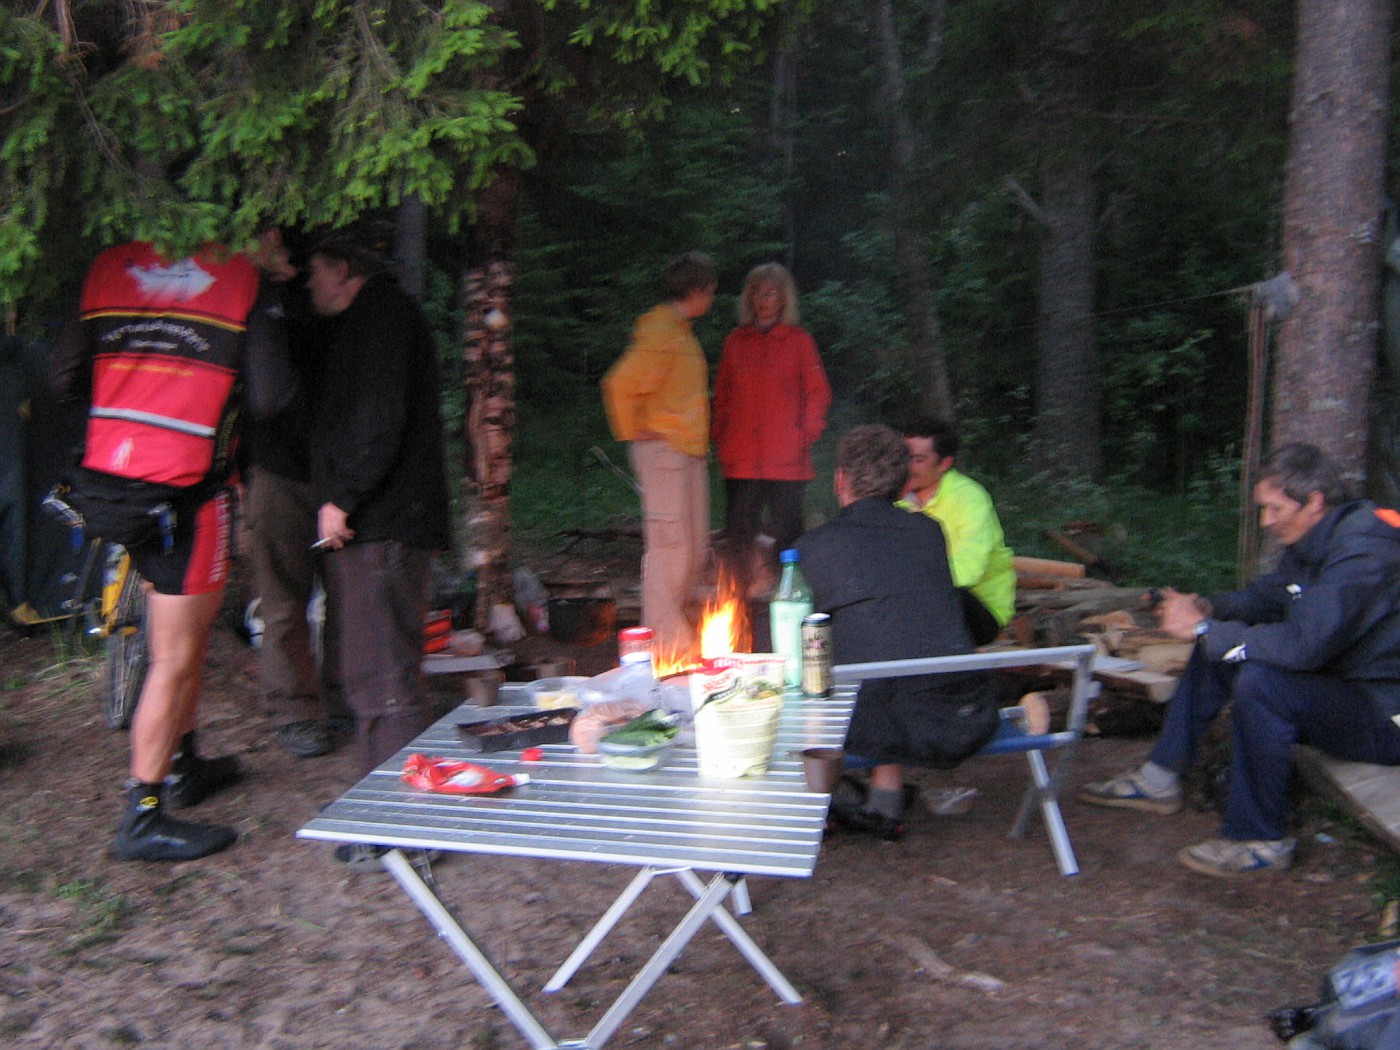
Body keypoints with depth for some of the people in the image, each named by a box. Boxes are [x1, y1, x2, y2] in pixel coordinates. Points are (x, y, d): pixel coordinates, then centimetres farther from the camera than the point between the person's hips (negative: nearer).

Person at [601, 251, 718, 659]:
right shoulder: (660, 333, -14)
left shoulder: (682, 333, 17)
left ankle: (675, 630, 23)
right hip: (663, 449, -10)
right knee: (669, 545, -7)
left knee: (694, 547, 12)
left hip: (689, 452, 10)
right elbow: (620, 384, -24)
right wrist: (634, 431, -13)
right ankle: (664, 640, 1)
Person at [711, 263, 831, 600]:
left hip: (786, 459, -2)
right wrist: (719, 436, 6)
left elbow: (818, 393, 5)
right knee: (737, 533, 1)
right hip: (740, 459, 3)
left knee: (787, 533, 0)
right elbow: (721, 395, 16)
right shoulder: (735, 342, 13)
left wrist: (806, 436, -4)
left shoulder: (799, 341, 6)